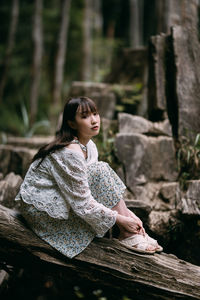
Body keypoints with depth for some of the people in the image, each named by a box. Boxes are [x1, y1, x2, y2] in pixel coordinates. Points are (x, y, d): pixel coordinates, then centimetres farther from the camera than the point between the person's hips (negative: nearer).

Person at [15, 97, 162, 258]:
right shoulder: (70, 153, -25)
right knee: (100, 172, -19)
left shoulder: (89, 146, 5)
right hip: (40, 208, -9)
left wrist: (126, 212, -3)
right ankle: (127, 235, -14)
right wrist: (120, 219, -18)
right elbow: (83, 204, -25)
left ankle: (133, 231, -6)